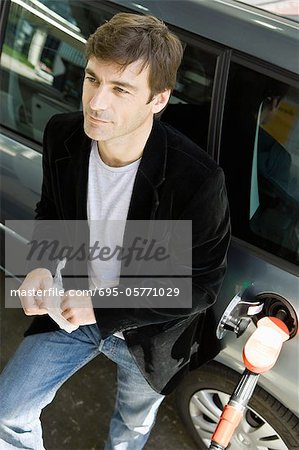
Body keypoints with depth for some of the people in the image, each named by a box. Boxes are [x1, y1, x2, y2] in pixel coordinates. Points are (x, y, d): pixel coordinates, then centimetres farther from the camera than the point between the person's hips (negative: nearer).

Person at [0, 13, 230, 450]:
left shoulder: (199, 179, -34)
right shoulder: (62, 136, -18)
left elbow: (201, 286, -23)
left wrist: (104, 309, -29)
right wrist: (41, 265, -19)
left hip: (147, 333, -2)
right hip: (74, 310, 3)